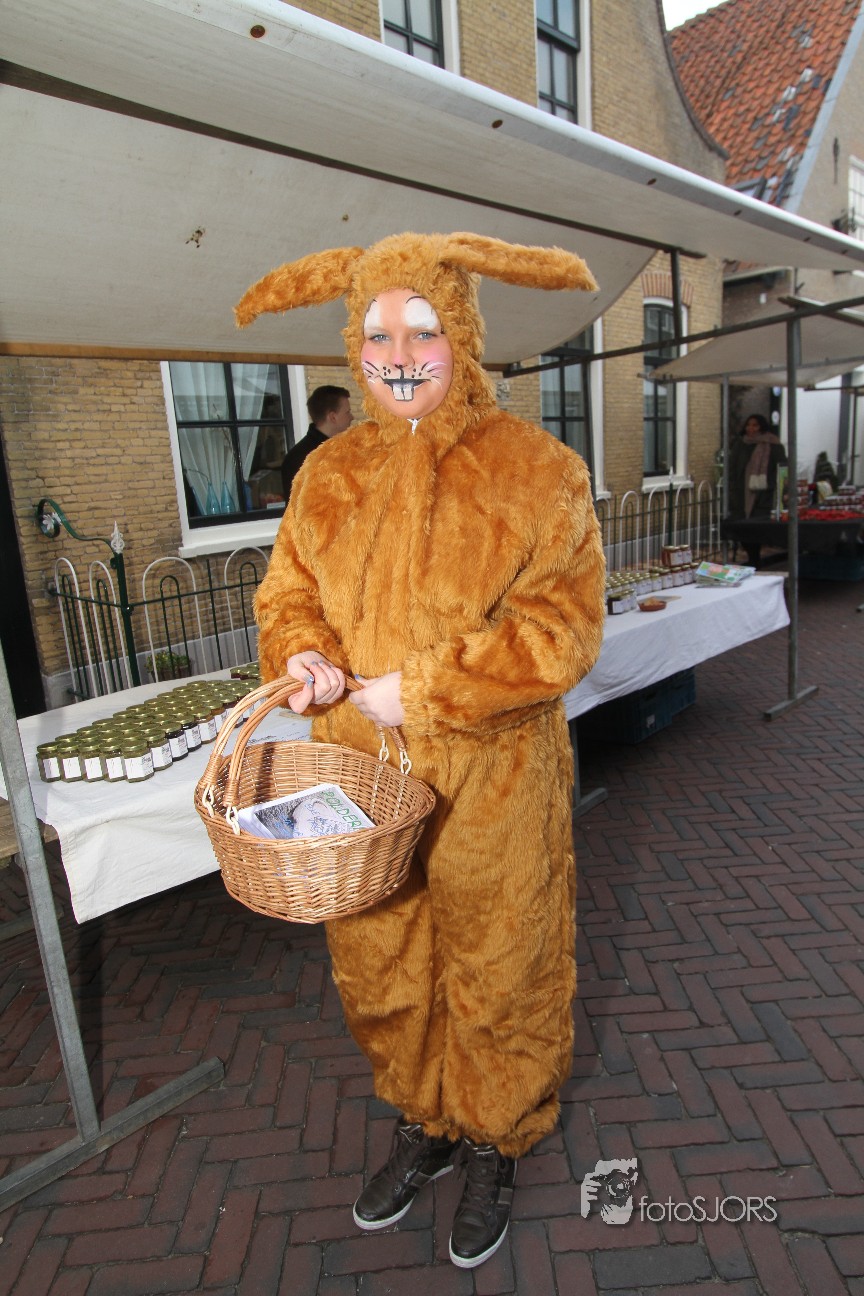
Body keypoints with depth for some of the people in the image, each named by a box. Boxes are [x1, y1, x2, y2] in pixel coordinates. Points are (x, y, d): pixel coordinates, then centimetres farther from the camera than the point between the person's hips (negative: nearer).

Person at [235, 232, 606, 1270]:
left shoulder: (534, 471, -9)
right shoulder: (329, 474, 4)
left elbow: (559, 630, -14)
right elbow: (288, 590, 12)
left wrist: (425, 691, -20)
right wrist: (302, 654, -11)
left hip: (491, 783, -3)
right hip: (360, 770, 4)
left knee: (494, 972, 16)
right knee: (379, 966, 20)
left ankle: (496, 1147, 46)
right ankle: (422, 1124, 50)